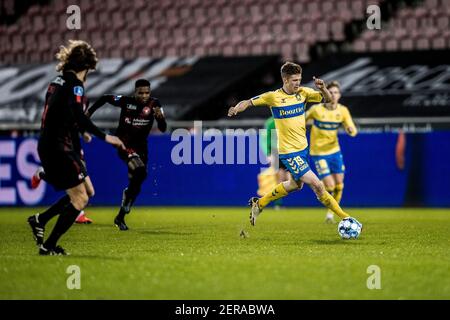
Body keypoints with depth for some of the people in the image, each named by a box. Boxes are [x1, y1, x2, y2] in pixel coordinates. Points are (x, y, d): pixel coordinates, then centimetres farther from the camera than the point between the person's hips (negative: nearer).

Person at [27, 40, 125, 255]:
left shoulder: (58, 81, 15)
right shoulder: (74, 83, -13)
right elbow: (78, 116, -25)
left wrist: (79, 132, 38)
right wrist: (104, 137, -25)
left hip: (49, 146, 9)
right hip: (59, 148, -9)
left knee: (87, 191, 14)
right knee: (80, 198, -4)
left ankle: (40, 220, 14)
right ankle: (49, 246, -3)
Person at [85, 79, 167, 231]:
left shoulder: (154, 104, -7)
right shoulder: (126, 101, -13)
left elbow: (163, 129, -11)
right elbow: (105, 98, 2)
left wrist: (160, 117, -32)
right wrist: (89, 111, 1)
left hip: (141, 146, 4)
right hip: (124, 144, -4)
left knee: (135, 184, 6)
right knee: (140, 171, -29)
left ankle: (120, 217, 20)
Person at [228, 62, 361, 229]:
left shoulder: (303, 92, 0)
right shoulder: (273, 97, -12)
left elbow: (328, 99, -4)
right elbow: (249, 102, -3)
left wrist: (322, 88, -25)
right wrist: (236, 109, -23)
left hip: (302, 147, 7)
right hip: (288, 151, -7)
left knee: (295, 184, 25)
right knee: (316, 184, -12)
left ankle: (259, 203, 39)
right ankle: (343, 217, -1)